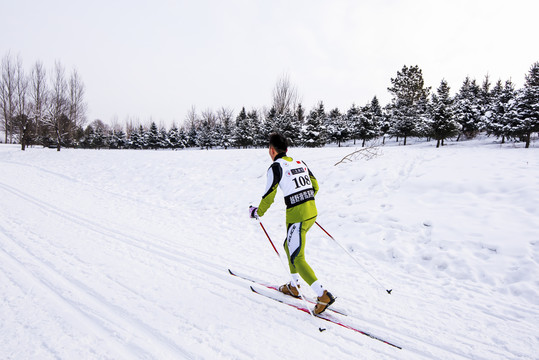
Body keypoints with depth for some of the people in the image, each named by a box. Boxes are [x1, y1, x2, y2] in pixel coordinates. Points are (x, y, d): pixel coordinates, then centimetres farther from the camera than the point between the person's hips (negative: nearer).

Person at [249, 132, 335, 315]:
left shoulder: (276, 167, -8)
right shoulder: (300, 162, 12)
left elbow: (269, 197, -7)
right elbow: (315, 186, 17)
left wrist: (257, 212, 10)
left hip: (296, 216, -8)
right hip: (312, 212, 8)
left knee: (297, 258, 1)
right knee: (289, 246, 25)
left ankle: (324, 295, -5)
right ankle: (294, 287, 34)